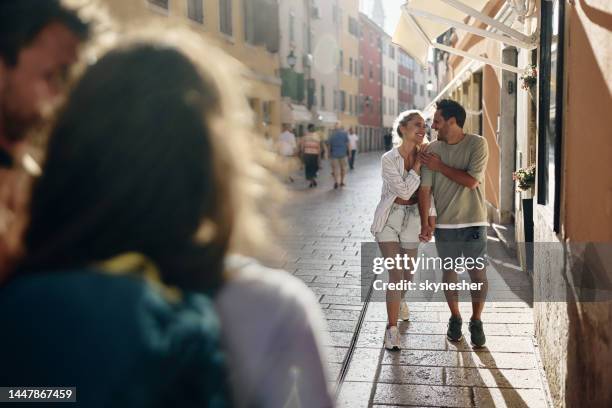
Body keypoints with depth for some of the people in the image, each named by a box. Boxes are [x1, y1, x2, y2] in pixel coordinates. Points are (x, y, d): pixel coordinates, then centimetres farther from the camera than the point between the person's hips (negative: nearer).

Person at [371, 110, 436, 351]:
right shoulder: (389, 159, -14)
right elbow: (405, 191, -20)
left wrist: (431, 214, 4)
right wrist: (419, 163, -19)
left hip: (412, 218, 4)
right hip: (389, 218, -4)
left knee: (408, 273, 15)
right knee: (396, 273, -13)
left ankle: (399, 299, 50)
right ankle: (392, 329, -4)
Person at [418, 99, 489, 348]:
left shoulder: (477, 144, -8)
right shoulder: (432, 149, -1)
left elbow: (471, 181, -17)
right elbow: (425, 189, -3)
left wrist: (440, 166, -11)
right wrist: (424, 223, -9)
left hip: (473, 223, -2)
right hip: (444, 224, 2)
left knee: (478, 275, 4)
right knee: (449, 273, 13)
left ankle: (476, 322, 24)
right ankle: (455, 319, 31)